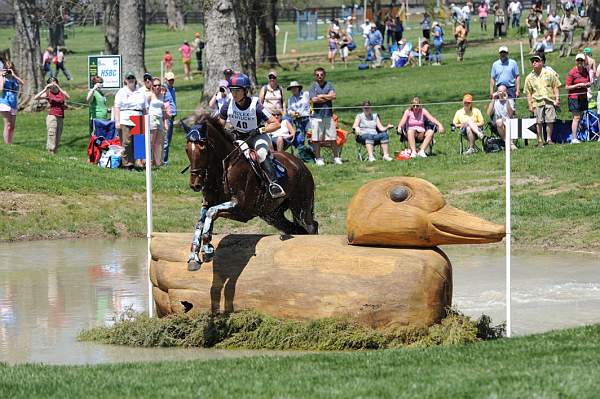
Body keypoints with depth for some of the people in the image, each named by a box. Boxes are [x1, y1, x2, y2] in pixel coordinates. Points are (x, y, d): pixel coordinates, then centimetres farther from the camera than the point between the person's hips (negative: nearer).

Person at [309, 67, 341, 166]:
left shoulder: (329, 85, 10)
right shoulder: (313, 86, 4)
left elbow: (333, 96, -4)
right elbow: (313, 99, -9)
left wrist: (321, 96, -5)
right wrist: (327, 97, -4)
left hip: (328, 115, 2)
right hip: (317, 115, -2)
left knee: (333, 138, 1)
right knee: (316, 139, -1)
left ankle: (336, 157, 8)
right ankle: (318, 158, 8)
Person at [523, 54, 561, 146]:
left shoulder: (549, 74, 7)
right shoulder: (529, 77, 9)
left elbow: (555, 87, 10)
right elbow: (528, 92, 9)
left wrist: (557, 99, 0)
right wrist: (530, 105, 2)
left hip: (550, 101, 0)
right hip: (537, 102, 0)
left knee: (550, 121, -2)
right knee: (539, 122, -1)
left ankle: (549, 139, 11)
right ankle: (540, 141, 6)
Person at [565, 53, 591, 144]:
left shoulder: (586, 70, 8)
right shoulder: (572, 73, -10)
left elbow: (589, 83, 20)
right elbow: (567, 87, -10)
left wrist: (587, 84, -4)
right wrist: (578, 85, -19)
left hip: (583, 97, 6)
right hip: (574, 97, -6)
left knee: (580, 117, 7)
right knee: (576, 117, -10)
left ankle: (574, 138, 11)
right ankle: (574, 139, -10)